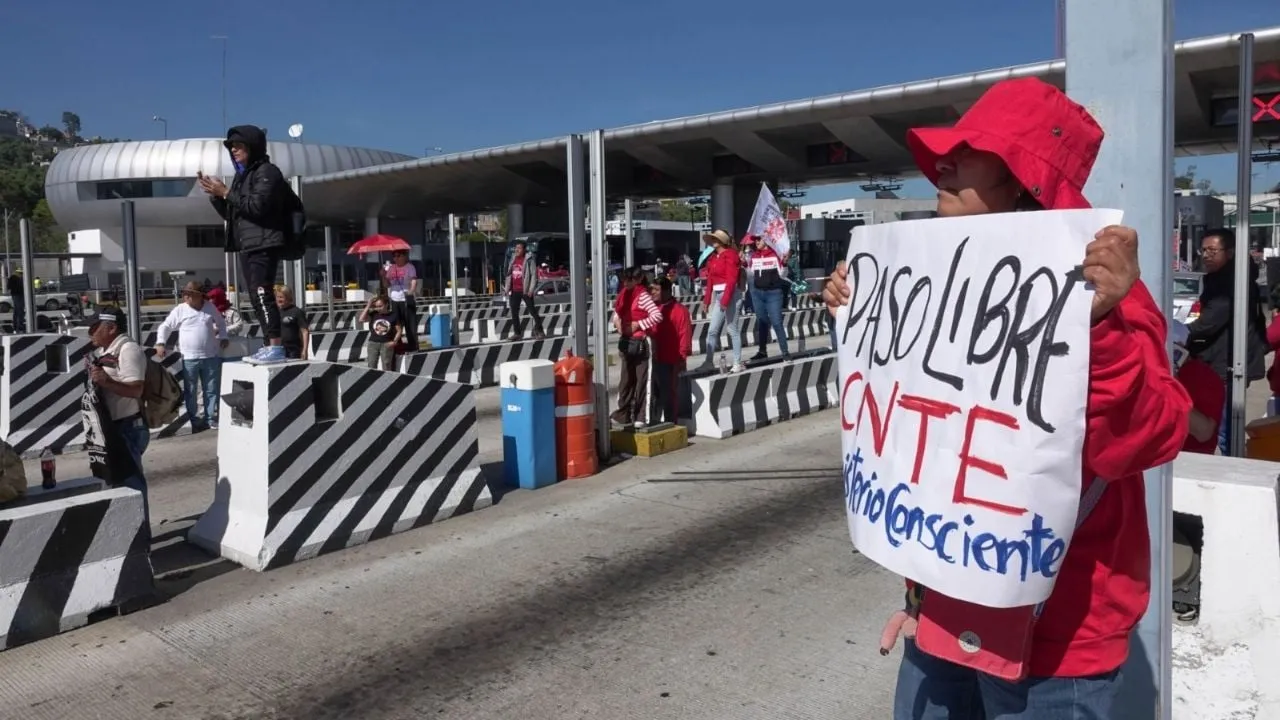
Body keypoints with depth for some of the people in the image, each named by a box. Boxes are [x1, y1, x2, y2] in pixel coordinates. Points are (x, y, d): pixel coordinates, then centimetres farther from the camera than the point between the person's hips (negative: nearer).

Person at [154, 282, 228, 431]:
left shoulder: (210, 307, 6)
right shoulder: (179, 310, -1)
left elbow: (221, 323, 21)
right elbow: (164, 326, 4)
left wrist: (223, 338, 9)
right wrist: (160, 343, -7)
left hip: (211, 357, 2)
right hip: (189, 358, -2)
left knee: (212, 390, 7)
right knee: (190, 391, 5)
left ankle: (212, 419, 16)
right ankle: (194, 420, 14)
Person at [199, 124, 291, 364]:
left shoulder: (267, 171, -4)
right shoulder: (242, 175, 22)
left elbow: (257, 206, -18)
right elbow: (229, 213, 23)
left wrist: (225, 192, -13)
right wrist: (215, 195, 6)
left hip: (264, 245, -9)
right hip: (247, 246, 9)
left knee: (262, 294, -17)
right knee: (257, 298, 7)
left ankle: (276, 347, -19)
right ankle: (268, 347, 9)